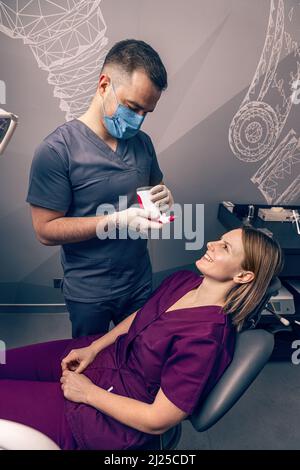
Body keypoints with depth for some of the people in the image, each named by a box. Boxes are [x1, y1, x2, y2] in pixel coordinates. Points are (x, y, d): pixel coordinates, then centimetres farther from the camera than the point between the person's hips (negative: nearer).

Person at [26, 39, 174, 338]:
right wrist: (119, 220, -27)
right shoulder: (56, 150, -19)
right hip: (89, 294, -4)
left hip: (140, 282, 5)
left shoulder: (142, 142, -1)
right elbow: (45, 230, -19)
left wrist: (162, 199, -11)